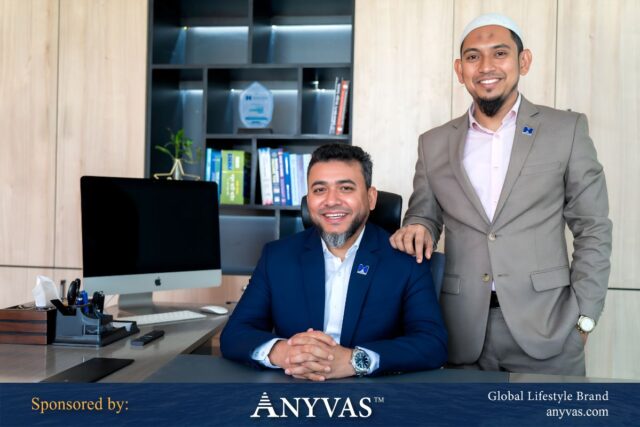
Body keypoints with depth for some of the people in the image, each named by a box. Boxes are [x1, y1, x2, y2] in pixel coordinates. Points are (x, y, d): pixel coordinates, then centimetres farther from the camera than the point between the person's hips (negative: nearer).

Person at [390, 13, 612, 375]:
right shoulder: (434, 143, 7)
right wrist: (417, 229, -8)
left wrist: (583, 316, -2)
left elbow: (593, 229, 3)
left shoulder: (567, 130, 1)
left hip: (546, 328, -1)